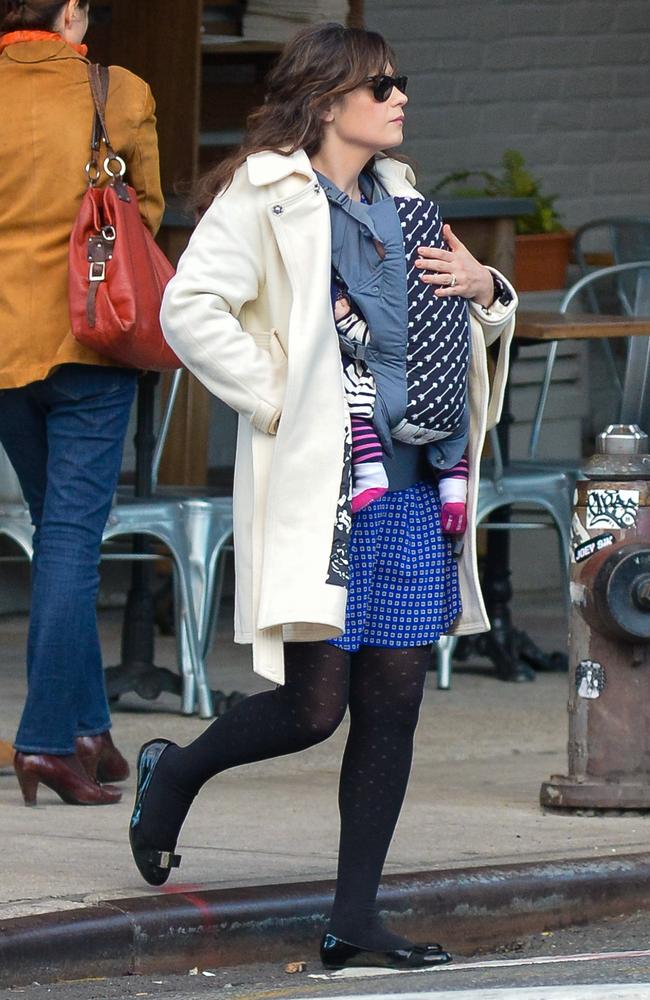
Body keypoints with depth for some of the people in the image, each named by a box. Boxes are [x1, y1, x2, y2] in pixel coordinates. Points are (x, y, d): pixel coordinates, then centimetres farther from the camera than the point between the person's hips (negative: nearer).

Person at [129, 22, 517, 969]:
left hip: (414, 490, 7)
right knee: (314, 705, -8)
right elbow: (190, 309, -14)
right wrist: (278, 400, -14)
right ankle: (175, 773, 21)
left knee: (394, 704, 3)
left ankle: (355, 921, 9)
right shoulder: (265, 195, -4)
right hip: (321, 486, -7)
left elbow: (473, 324, 30)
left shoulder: (398, 196, 19)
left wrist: (483, 286, 7)